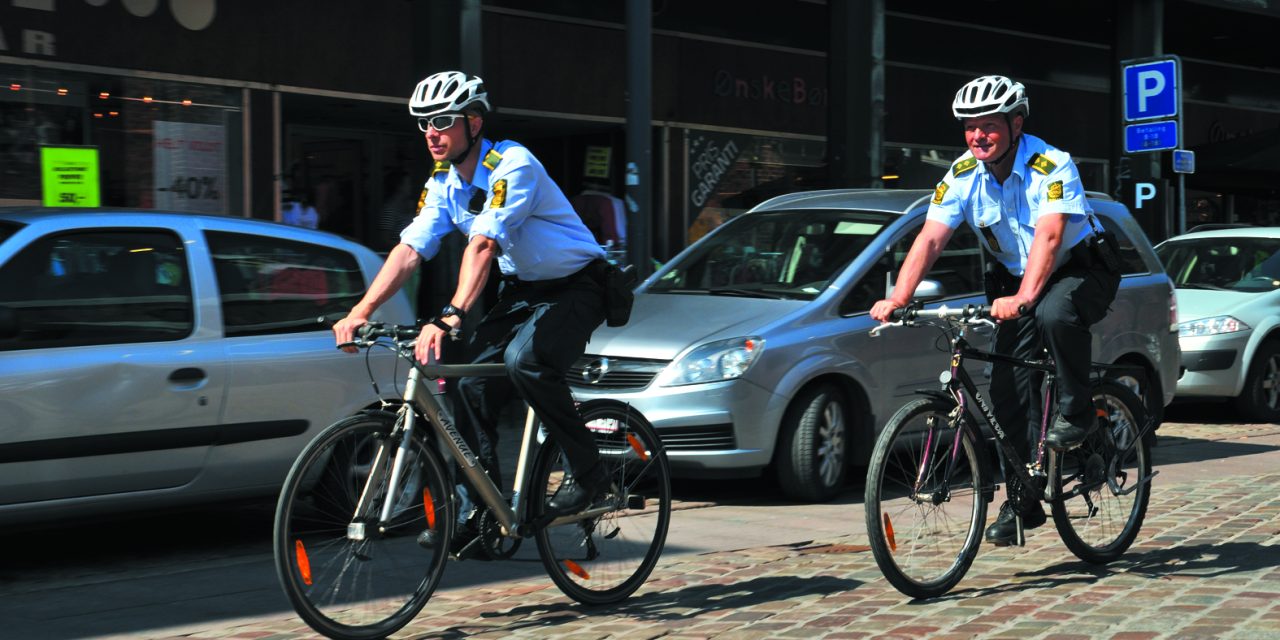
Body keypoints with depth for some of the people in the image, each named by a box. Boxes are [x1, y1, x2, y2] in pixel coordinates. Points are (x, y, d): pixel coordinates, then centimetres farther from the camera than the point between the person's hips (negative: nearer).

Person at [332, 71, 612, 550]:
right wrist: (361, 310, -21)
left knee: (525, 360, -31)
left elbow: (483, 245, -38)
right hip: (522, 289, 8)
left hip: (577, 286, -8)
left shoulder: (512, 165, -25)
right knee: (473, 380, -7)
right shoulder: (443, 185, -1)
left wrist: (450, 317, -49)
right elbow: (409, 249, -7)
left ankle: (589, 475, -16)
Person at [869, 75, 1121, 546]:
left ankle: (1076, 413, -16)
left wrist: (1023, 299, -51)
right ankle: (1023, 502, 6)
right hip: (1014, 280, 5)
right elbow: (930, 239, -17)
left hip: (1080, 269, -5)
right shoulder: (962, 176, -10)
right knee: (1007, 387, -5)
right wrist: (897, 298, -32)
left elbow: (1049, 236, -37)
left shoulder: (1051, 166, -25)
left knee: (1055, 313, -39)